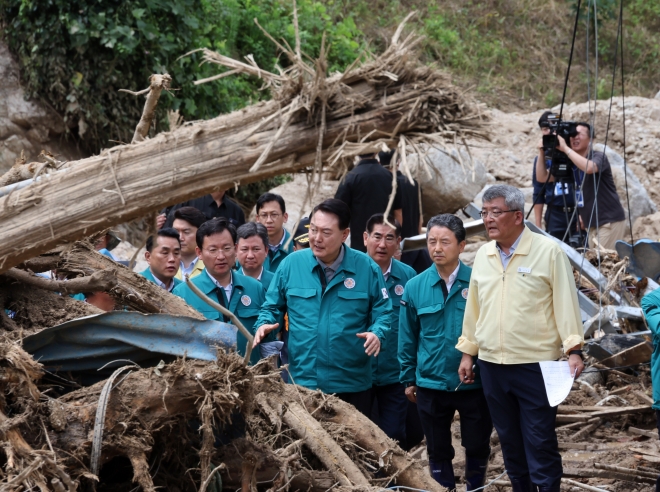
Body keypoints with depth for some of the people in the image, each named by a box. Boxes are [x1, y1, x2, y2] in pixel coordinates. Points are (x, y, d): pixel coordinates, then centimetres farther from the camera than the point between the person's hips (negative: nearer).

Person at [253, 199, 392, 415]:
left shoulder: (366, 268, -1)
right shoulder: (291, 264, 2)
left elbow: (382, 312, 3)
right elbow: (272, 307, 11)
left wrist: (376, 333, -17)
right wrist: (264, 324, -10)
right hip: (300, 382, 1)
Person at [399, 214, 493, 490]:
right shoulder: (415, 287, -4)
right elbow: (408, 338, 4)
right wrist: (408, 379, 7)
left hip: (475, 382, -2)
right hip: (431, 385, 2)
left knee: (477, 448, 12)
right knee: (438, 451, 14)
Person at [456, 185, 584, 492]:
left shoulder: (548, 251, -8)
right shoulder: (483, 255, 8)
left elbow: (565, 302, -9)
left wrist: (573, 350, -15)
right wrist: (467, 352, 15)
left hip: (536, 365, -5)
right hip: (491, 365, 5)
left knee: (540, 443, -3)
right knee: (510, 441, 13)